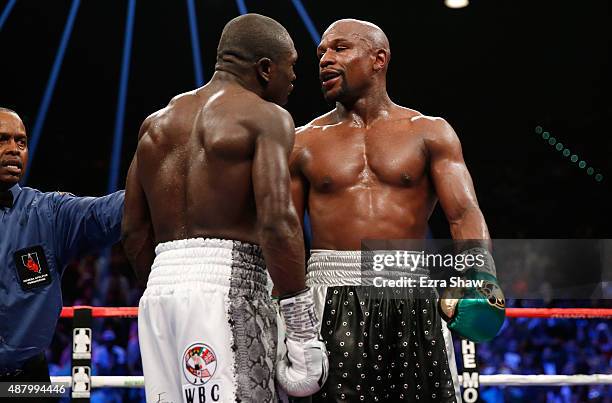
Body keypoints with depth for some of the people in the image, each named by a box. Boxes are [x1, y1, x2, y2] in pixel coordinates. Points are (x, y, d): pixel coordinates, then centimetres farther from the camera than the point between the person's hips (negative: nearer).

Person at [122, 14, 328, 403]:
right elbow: (277, 220, -15)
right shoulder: (266, 117, -2)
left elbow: (134, 232, 18)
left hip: (159, 287, 7)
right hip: (227, 285, -7)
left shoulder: (158, 122, 20)